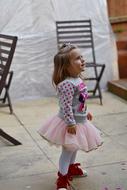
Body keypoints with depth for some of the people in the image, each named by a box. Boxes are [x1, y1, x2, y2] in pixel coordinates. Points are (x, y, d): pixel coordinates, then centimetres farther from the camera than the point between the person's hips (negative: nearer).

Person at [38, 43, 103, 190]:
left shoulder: (77, 79, 4)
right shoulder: (67, 84, -28)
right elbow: (66, 106, -29)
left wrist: (85, 112, 25)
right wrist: (71, 123, -27)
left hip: (80, 120, 10)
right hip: (69, 123, -10)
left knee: (74, 146, 25)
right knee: (68, 149, 1)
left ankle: (72, 167, 46)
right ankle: (62, 177, 14)